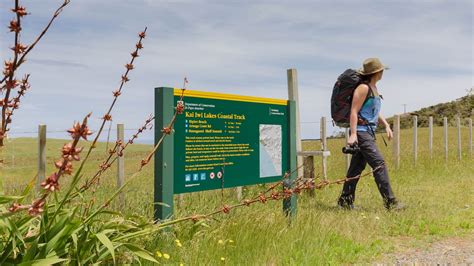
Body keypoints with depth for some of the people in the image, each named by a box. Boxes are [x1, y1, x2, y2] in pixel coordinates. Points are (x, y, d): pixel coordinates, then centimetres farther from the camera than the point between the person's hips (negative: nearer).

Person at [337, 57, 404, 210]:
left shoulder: (373, 88, 19)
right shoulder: (363, 88, -11)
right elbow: (354, 111, -16)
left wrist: (386, 125, 13)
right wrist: (353, 134, -23)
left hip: (369, 132, 10)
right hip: (361, 132, -10)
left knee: (357, 167, 9)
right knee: (379, 164, -11)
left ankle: (345, 201, 15)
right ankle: (390, 202, -8)